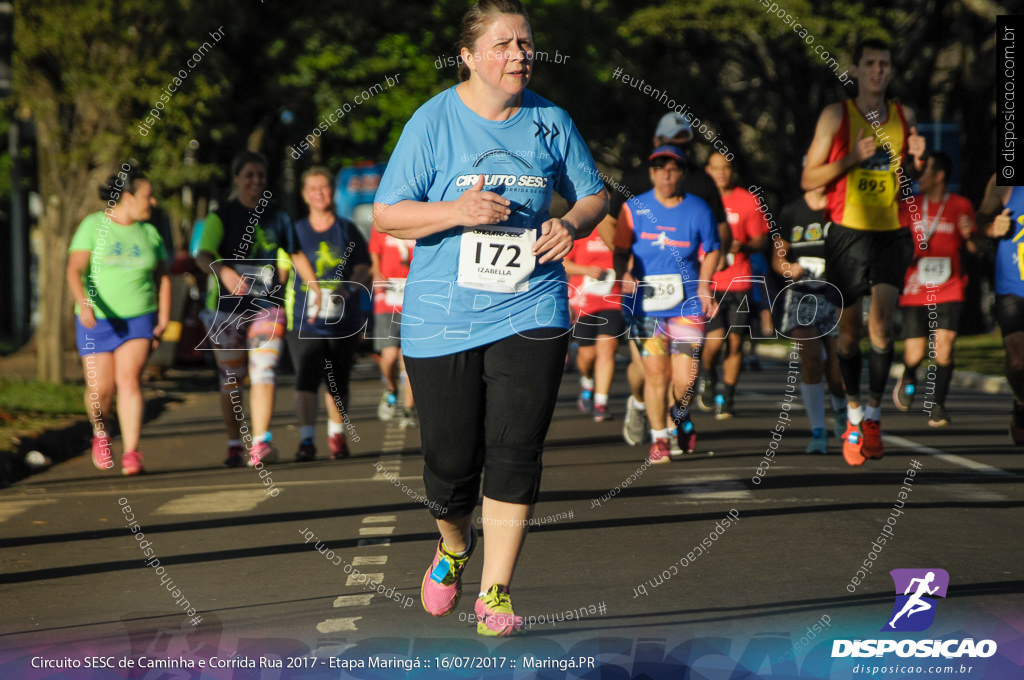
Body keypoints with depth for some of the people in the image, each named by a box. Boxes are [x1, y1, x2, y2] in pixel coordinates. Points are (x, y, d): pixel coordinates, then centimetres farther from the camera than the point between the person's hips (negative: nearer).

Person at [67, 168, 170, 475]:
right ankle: (100, 430, 33)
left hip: (138, 319, 1)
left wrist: (164, 319, 4)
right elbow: (75, 270, -15)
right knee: (100, 389, -1)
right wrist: (84, 303, -32)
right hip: (97, 321, -1)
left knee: (129, 380, -17)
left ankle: (131, 454, -19)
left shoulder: (149, 233, 5)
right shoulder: (93, 226, -6)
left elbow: (163, 277, 13)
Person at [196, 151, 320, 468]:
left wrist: (318, 290, 20)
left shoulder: (277, 217, 10)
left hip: (268, 307, 2)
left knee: (264, 373, -14)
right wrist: (224, 271, -39)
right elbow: (203, 256, -18)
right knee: (231, 380, 6)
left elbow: (296, 255, 24)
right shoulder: (221, 217, -2)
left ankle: (260, 442, -20)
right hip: (227, 309, -2)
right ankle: (235, 445, 19)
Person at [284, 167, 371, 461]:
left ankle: (337, 435, 22)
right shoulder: (296, 231, 9)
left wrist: (347, 289, -15)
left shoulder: (346, 230, 8)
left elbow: (363, 269, 5)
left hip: (343, 320, 1)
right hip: (304, 320, 0)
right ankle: (306, 439, -14)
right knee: (305, 378, -14)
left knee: (338, 382, 6)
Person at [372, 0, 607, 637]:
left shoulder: (551, 121, 6)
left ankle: (494, 594, -1)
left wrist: (571, 225, -5)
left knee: (516, 451, -9)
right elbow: (386, 214, -4)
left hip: (529, 312, 2)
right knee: (451, 460, 3)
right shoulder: (434, 121, -3)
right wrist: (457, 211, -20)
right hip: (442, 316, -1)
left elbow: (594, 195, 18)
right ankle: (454, 545, 36)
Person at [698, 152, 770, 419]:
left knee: (735, 342, 1)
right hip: (706, 281, -1)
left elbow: (761, 239, 8)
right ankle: (708, 378, 17)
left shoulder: (748, 201, 5)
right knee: (716, 338, -14)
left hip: (739, 283, 1)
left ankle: (727, 397, 15)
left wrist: (743, 246, -12)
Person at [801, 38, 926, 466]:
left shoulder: (903, 117, 8)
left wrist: (916, 161, -2)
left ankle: (874, 413, -2)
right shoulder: (835, 116, -1)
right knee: (849, 330, 6)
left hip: (892, 234, 1)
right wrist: (853, 157, -16)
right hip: (848, 233, -1)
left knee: (881, 324, -14)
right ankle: (853, 410, 26)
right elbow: (809, 179, -2)